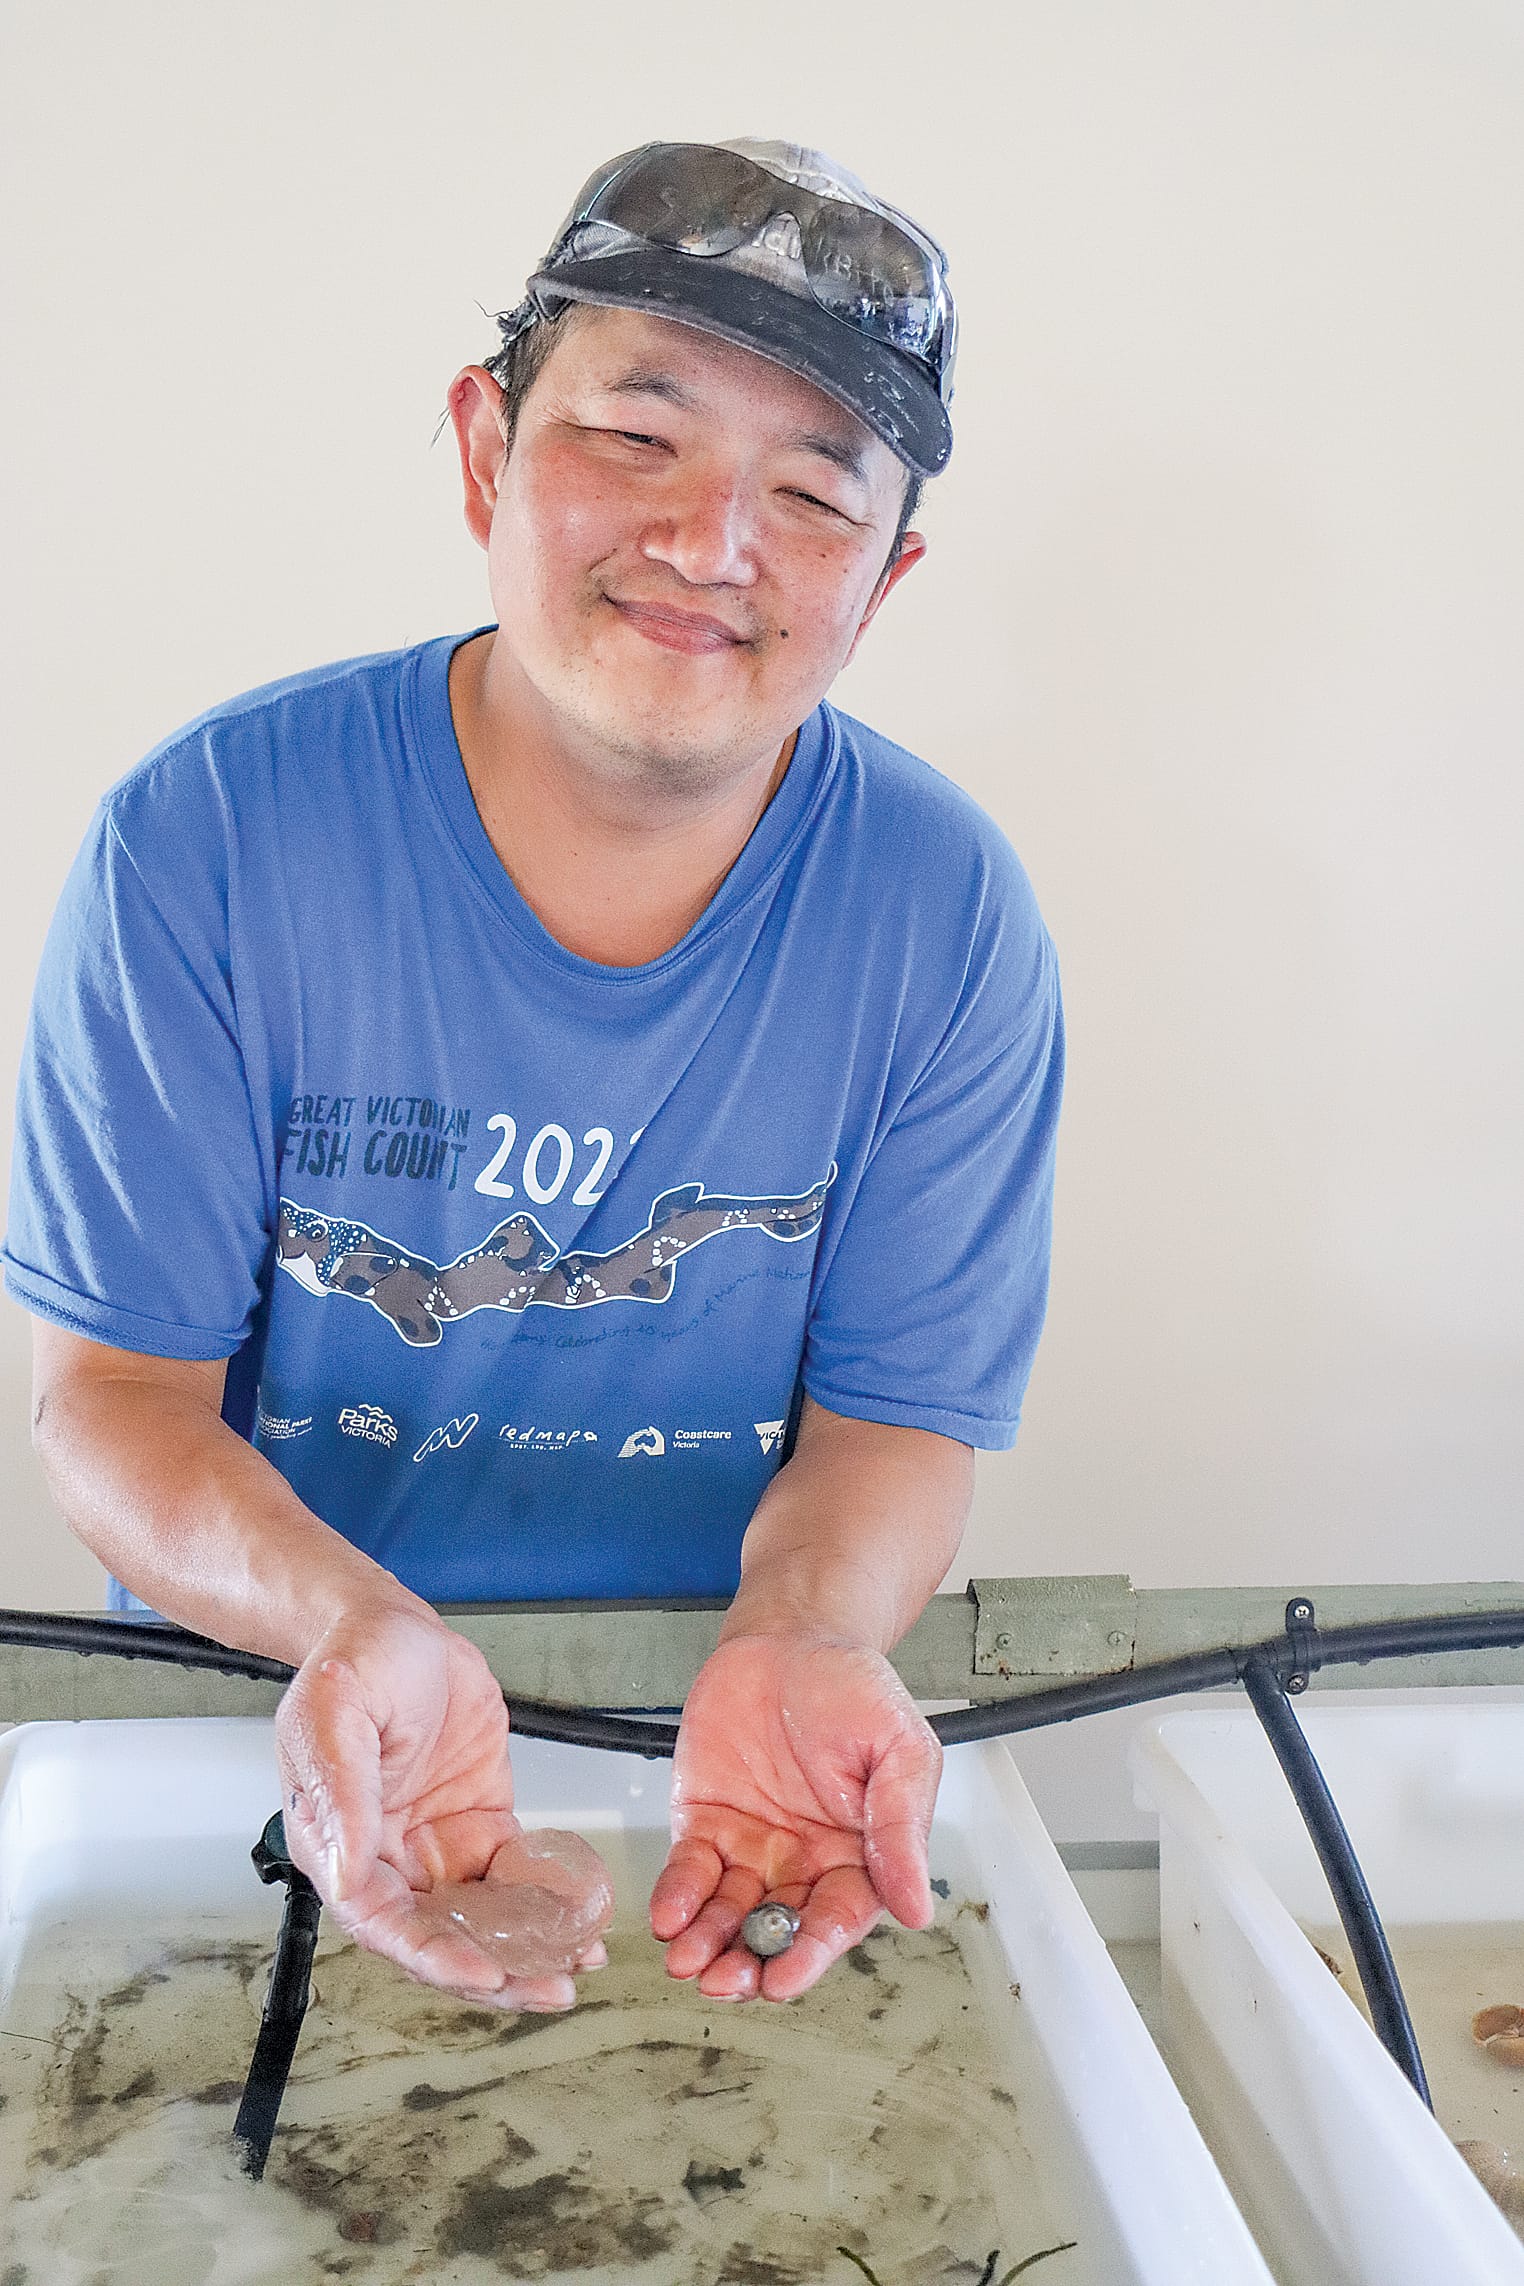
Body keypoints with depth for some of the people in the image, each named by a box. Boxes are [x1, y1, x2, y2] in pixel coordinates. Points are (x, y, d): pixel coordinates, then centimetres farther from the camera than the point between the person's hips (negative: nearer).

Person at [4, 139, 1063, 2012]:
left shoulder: (946, 916, -8)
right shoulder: (206, 841, -11)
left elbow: (897, 1417, -3)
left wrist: (803, 1639, -25)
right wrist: (351, 1625, -28)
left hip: (711, 1726, 2)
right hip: (257, 1706, -1)